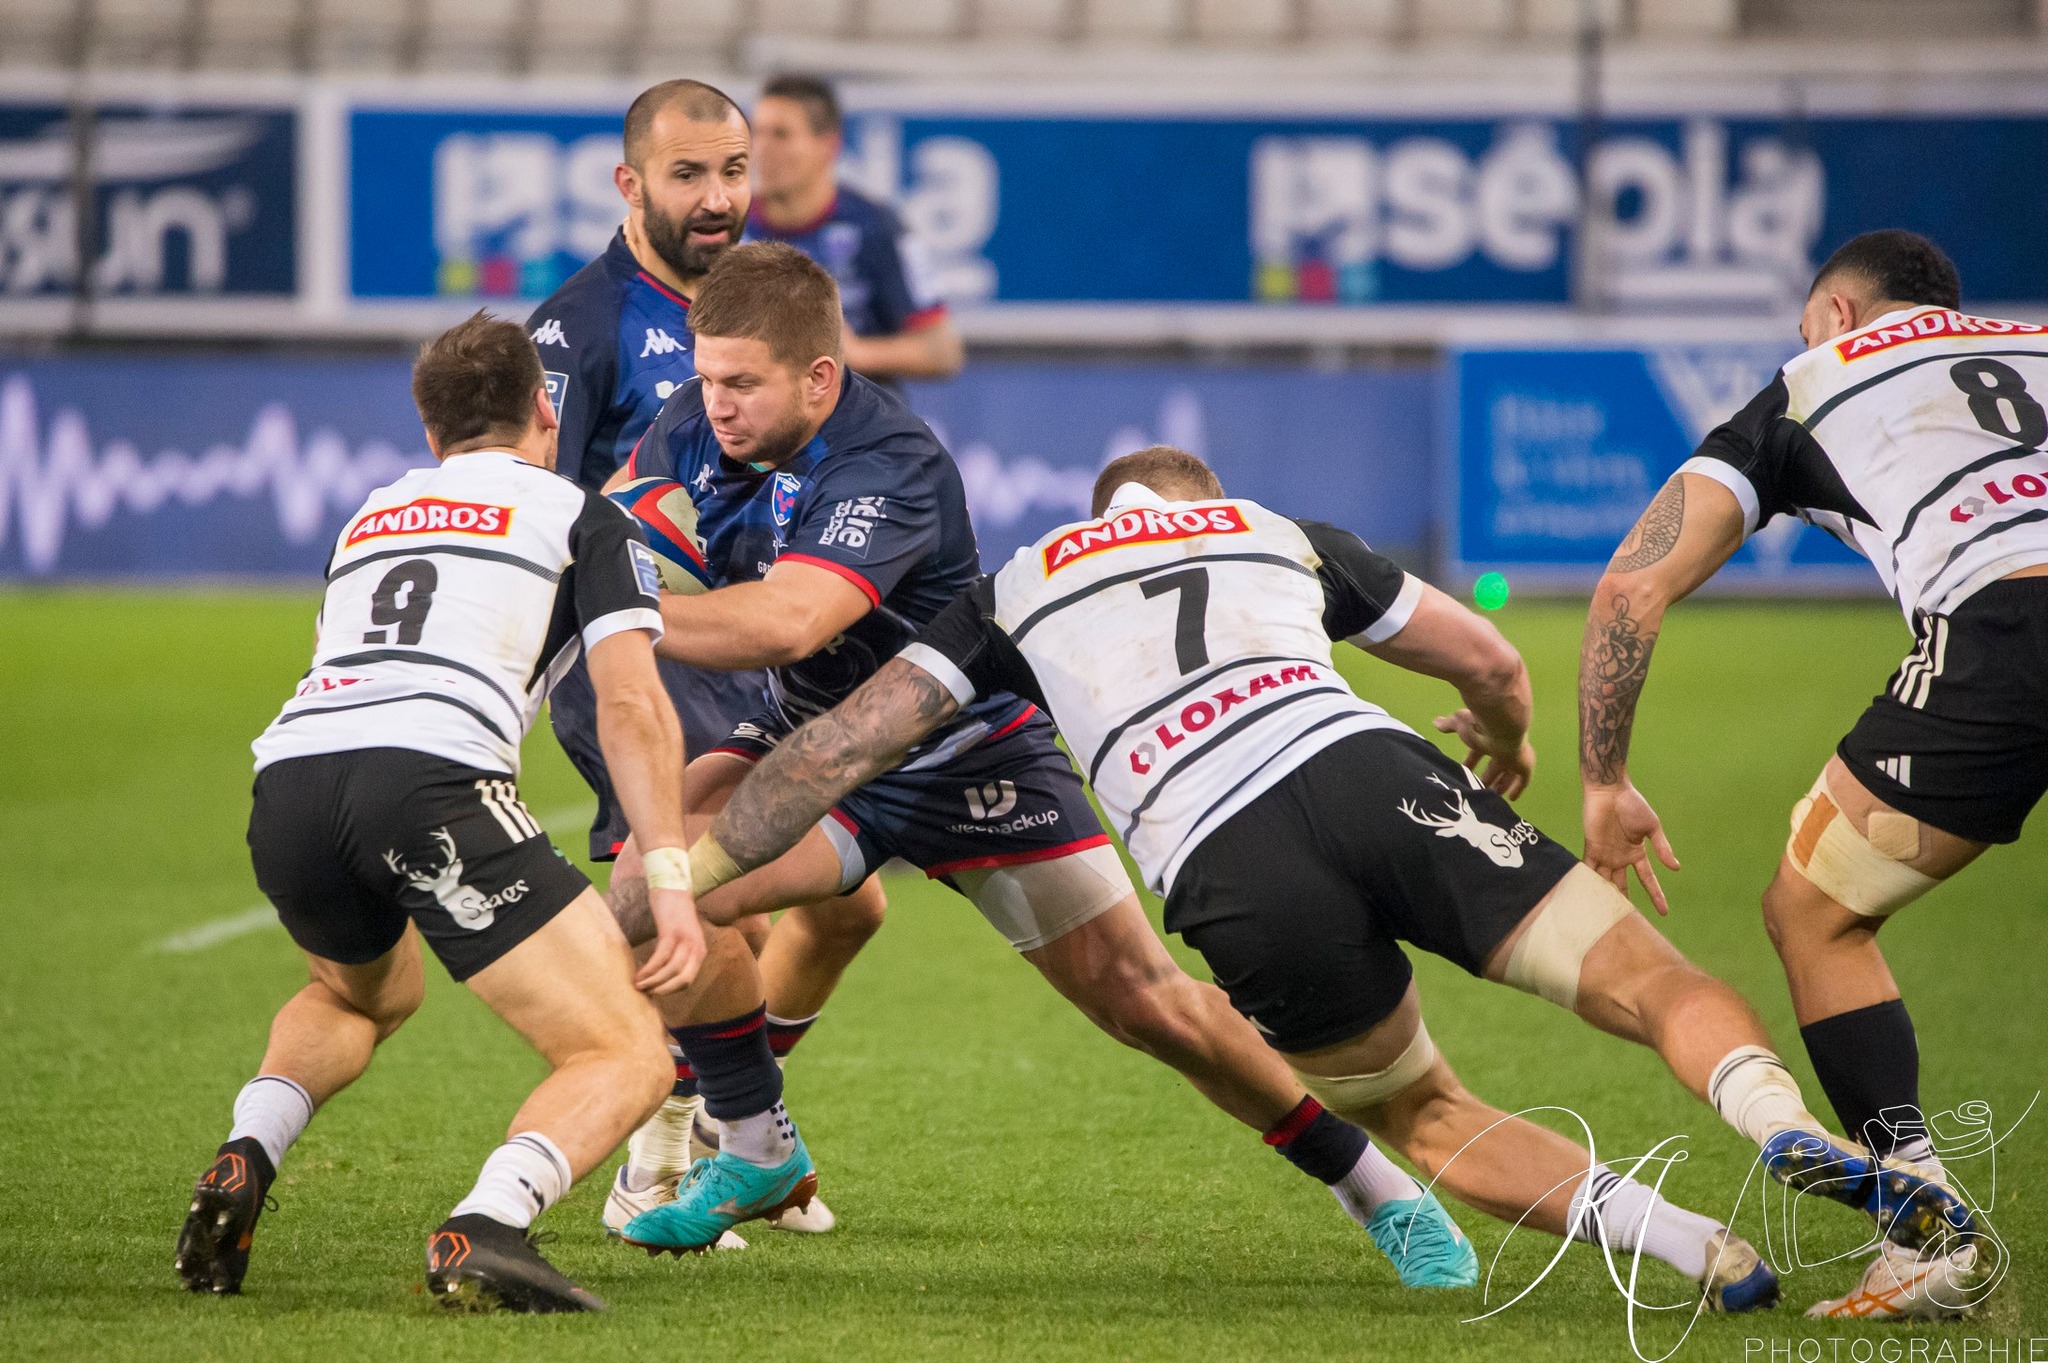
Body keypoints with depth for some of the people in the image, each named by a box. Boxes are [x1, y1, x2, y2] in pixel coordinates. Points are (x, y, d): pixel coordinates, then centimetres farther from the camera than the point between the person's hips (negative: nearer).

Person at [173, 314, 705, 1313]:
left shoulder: (371, 517, 33)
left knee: (363, 994, 38)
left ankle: (243, 1165, 12)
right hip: (434, 776, -6)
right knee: (628, 1058, -1)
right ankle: (484, 1230, -28)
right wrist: (669, 879, 0)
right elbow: (631, 703, 4)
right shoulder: (584, 517, 18)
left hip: (287, 780, 6)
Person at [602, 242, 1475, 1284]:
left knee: (1148, 1004, -6)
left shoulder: (887, 467, -33)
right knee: (648, 882, -21)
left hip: (966, 757, -5)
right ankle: (753, 1154, -1)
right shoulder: (698, 426, -12)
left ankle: (1382, 1193, 11)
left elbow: (785, 622, -48)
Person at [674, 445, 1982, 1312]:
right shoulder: (1276, 531, 31)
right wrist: (1508, 753, 59)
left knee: (1427, 1120, 19)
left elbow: (840, 747, 20)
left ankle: (1702, 1248, -2)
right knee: (1657, 984, 2)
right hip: (1370, 780, 0)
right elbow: (1493, 661, 37)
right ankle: (1790, 1130, -31)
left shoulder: (1015, 589, 28)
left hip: (1233, 882, 0)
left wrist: (682, 882, 25)